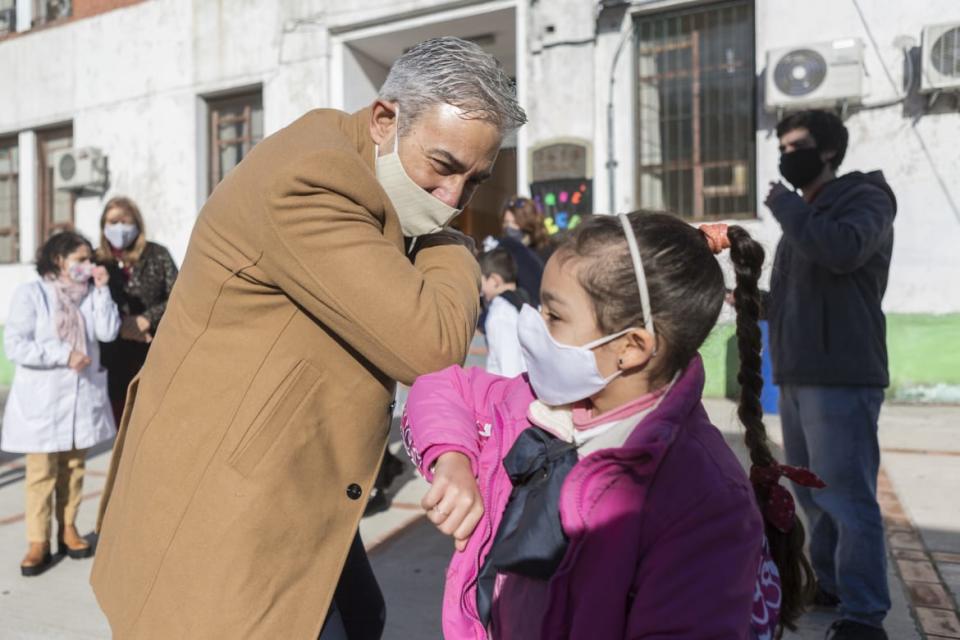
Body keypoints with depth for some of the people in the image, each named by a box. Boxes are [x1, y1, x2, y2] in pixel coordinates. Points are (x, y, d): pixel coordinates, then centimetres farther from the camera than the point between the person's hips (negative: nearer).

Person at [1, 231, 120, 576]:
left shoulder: (90, 294, 7)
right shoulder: (31, 293, -5)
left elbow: (108, 332, -7)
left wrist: (102, 289, -10)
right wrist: (64, 355, -19)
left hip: (82, 396, 4)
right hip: (41, 399, -4)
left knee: (73, 466, 12)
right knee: (41, 472, 1)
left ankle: (68, 529, 24)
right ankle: (38, 542, 9)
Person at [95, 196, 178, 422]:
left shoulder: (157, 255, 4)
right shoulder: (96, 261, 4)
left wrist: (147, 319, -11)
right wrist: (120, 326, -14)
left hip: (155, 353, 0)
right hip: (114, 357, 1)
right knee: (121, 419, 6)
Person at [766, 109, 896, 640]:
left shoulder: (864, 199, -3)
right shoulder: (802, 213, 21)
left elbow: (841, 251, -25)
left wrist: (783, 203, -12)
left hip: (841, 376, -8)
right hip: (798, 375, 8)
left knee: (847, 497, -9)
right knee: (813, 493, 14)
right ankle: (829, 586, 27)